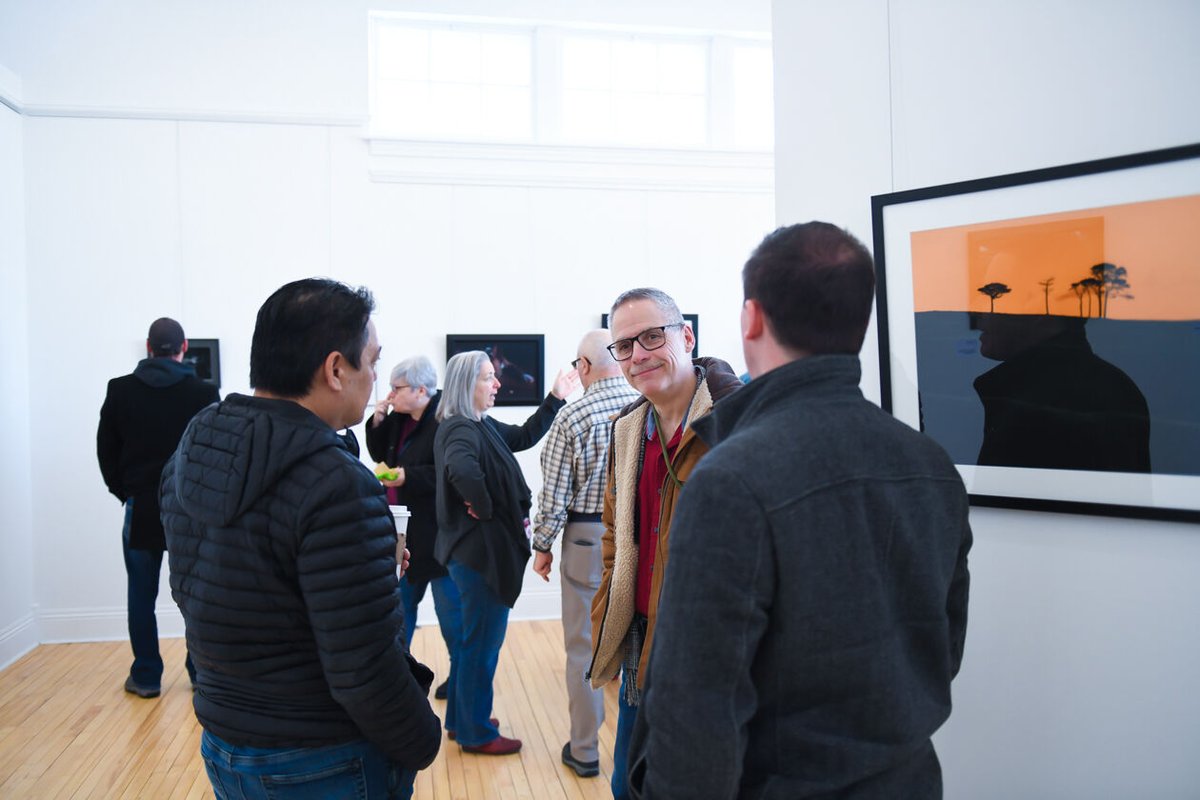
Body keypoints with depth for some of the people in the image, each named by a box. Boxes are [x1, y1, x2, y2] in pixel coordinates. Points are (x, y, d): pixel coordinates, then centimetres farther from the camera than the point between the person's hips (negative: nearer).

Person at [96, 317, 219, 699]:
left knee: (141, 596, 10)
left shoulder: (120, 391, 0)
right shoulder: (204, 393, -6)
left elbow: (106, 451, 4)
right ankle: (202, 672, 15)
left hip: (141, 506, 1)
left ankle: (146, 677, 16)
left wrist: (125, 493, 14)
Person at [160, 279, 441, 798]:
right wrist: (423, 743, -10)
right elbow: (363, 672, -27)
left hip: (221, 749, 7)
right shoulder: (337, 486, -28)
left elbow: (191, 595, 8)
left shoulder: (189, 455, -2)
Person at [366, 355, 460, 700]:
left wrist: (409, 476, -26)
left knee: (450, 608, 6)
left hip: (438, 534, -8)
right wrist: (377, 422, 1)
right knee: (401, 601, 20)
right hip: (407, 531, 8)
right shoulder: (399, 419, 5)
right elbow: (380, 455, 15)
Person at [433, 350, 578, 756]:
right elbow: (461, 469, -42)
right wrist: (484, 507, -26)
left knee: (474, 636, 21)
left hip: (479, 549, 10)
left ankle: (461, 718, 37)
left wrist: (555, 399, 19)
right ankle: (476, 732, 20)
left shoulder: (482, 425, 9)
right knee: (483, 641, 4)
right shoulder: (459, 429, -20)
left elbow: (524, 436, 23)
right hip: (481, 551, -10)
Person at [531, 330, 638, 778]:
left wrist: (543, 545, 3)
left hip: (588, 536, -3)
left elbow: (555, 492, -10)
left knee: (584, 645, 9)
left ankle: (584, 751, 20)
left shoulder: (572, 417, -11)